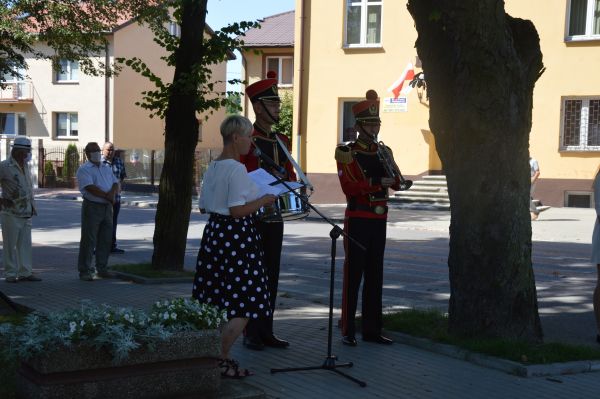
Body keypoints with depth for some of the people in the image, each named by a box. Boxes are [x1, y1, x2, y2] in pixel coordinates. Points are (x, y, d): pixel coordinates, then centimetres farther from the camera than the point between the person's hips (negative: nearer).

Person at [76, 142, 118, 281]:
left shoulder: (107, 168, 17)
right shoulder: (84, 169, -5)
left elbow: (115, 183, 10)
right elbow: (90, 187, -16)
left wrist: (112, 193, -12)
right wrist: (107, 196, -13)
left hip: (107, 207, 7)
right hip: (92, 206, -6)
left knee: (105, 239, 9)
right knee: (89, 240, -4)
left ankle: (102, 268, 18)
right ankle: (85, 271, 0)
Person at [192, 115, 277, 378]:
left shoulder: (212, 167, 11)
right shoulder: (237, 169, -16)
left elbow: (203, 206, 18)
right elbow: (238, 210, -21)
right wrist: (264, 200, -9)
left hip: (214, 233, 9)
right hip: (236, 236, -9)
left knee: (215, 301, 14)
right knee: (243, 306, -2)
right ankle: (220, 360, 0)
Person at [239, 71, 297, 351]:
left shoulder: (282, 141, 13)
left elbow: (289, 173, 20)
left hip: (275, 218, 7)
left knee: (271, 276, 10)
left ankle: (266, 331, 17)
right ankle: (251, 333, 7)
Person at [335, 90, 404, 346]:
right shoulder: (347, 152, -6)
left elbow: (396, 184, 9)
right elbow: (349, 187, -17)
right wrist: (378, 182, -23)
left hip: (379, 220, 6)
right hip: (357, 220, -6)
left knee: (375, 275, 9)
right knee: (353, 274, -3)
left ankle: (372, 329, 16)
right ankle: (348, 331, 2)